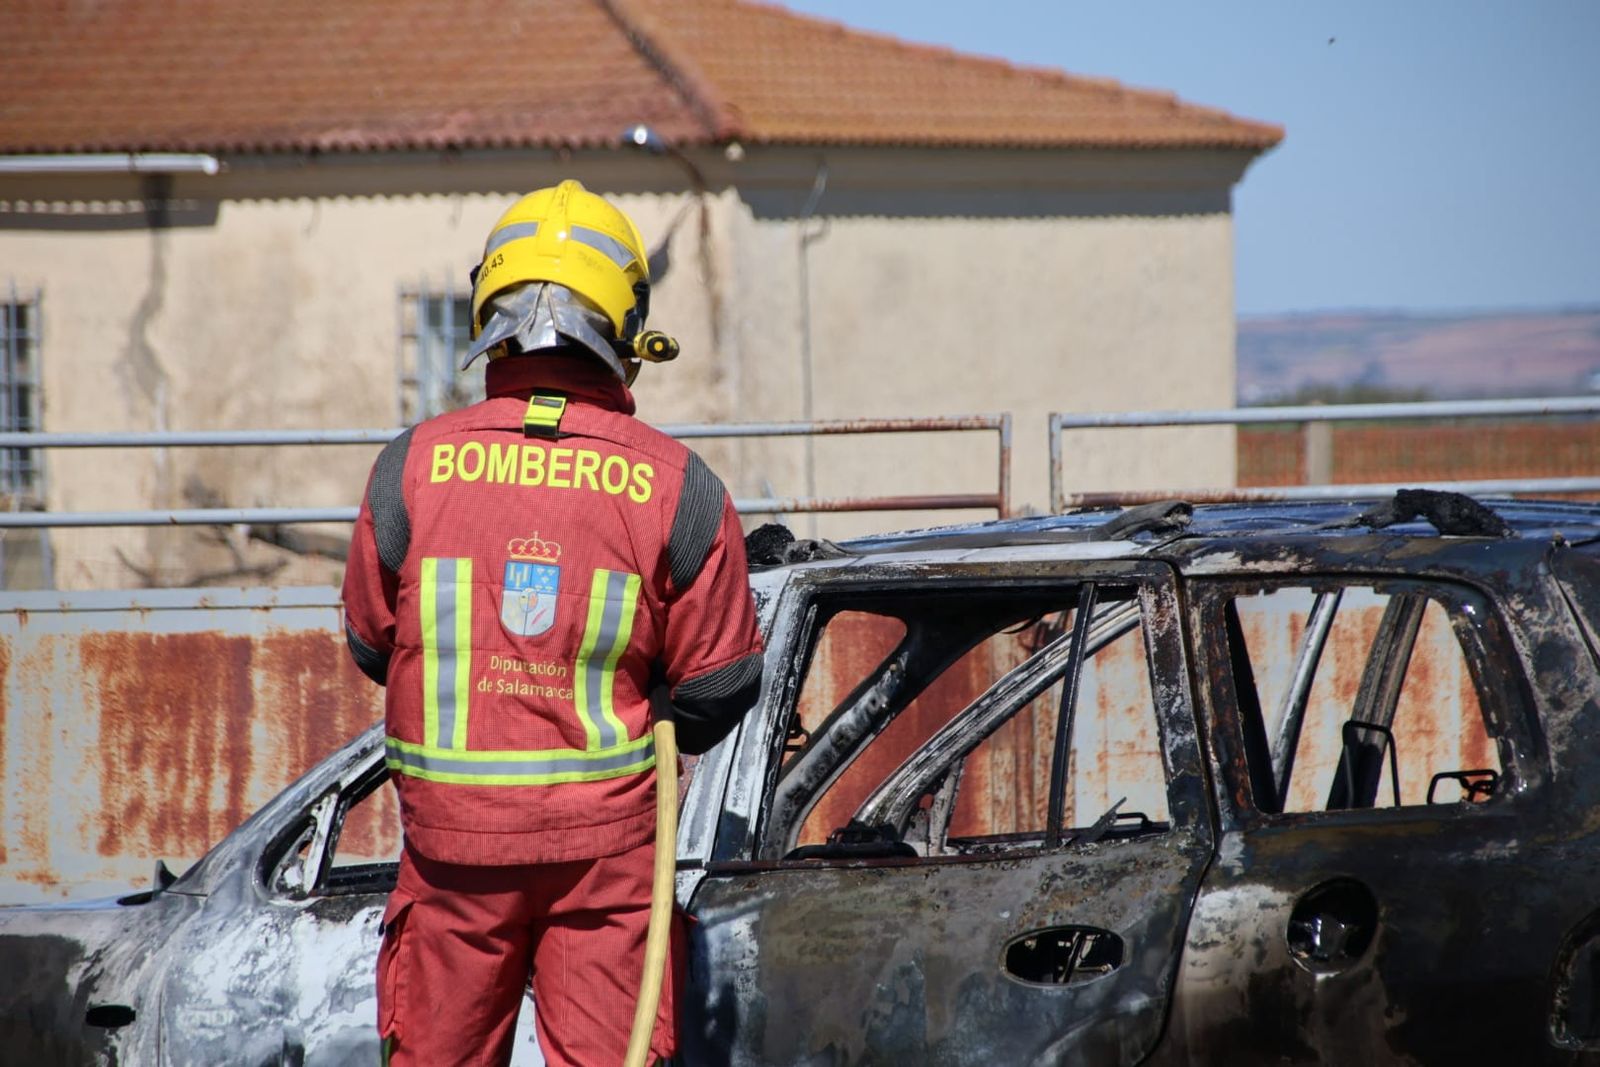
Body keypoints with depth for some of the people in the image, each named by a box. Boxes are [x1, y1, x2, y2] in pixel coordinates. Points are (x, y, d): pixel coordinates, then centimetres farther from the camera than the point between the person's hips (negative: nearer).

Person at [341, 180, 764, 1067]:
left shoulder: (413, 465, -5)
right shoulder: (675, 486, -6)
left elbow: (373, 645, 7)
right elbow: (720, 685, 0)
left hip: (455, 835, 1)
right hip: (607, 836, 0)